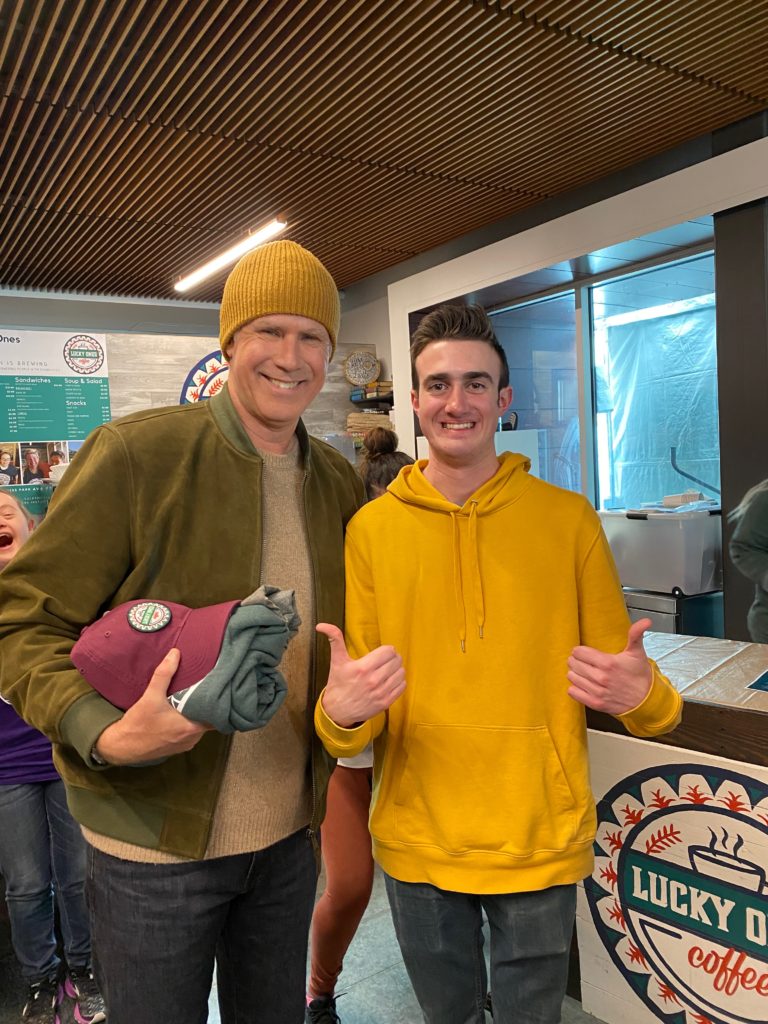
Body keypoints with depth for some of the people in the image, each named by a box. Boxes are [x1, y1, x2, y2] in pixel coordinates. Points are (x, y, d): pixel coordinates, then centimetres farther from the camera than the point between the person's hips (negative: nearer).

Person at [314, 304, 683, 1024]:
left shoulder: (568, 518, -6)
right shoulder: (370, 528, -5)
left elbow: (622, 675, 3)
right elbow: (352, 721, -1)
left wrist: (641, 694, -19)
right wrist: (341, 712, -23)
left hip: (542, 844, -1)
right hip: (417, 841, 1)